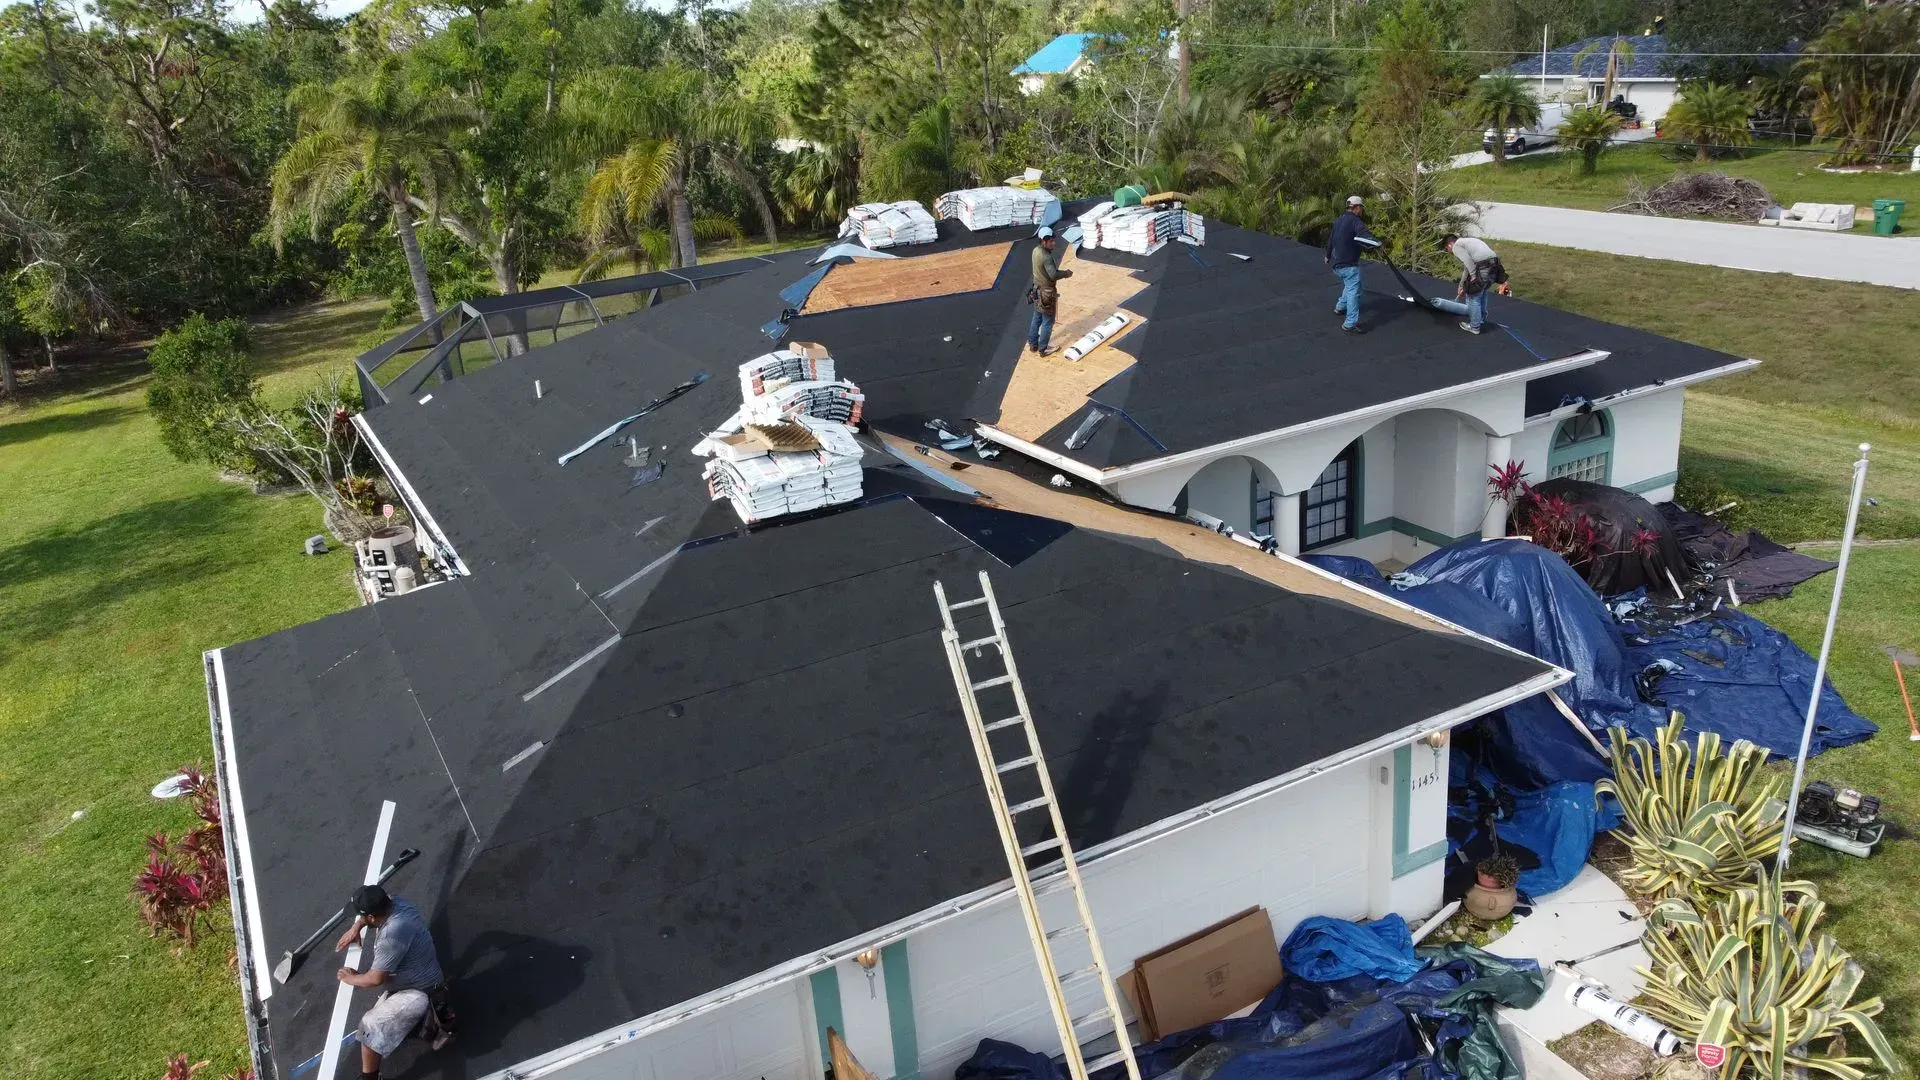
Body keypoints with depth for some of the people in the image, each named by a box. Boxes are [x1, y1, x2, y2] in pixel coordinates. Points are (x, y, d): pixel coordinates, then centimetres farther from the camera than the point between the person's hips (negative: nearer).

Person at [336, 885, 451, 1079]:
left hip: (418, 994, -10)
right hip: (423, 980, 10)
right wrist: (356, 928, 4)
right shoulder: (395, 903, -10)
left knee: (370, 1027, -14)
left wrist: (351, 978, -8)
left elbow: (375, 979, -27)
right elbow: (374, 905, 16)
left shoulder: (393, 934, -35)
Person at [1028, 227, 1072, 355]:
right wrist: (1066, 273, -16)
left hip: (1037, 290, 9)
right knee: (1047, 322, 6)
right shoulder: (1046, 257, -28)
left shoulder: (1036, 250, -1)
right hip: (1046, 293, -9)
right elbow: (1053, 275, -33)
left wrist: (1060, 272, 2)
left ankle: (1033, 343, 34)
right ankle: (1043, 349, 15)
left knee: (1037, 318, 22)